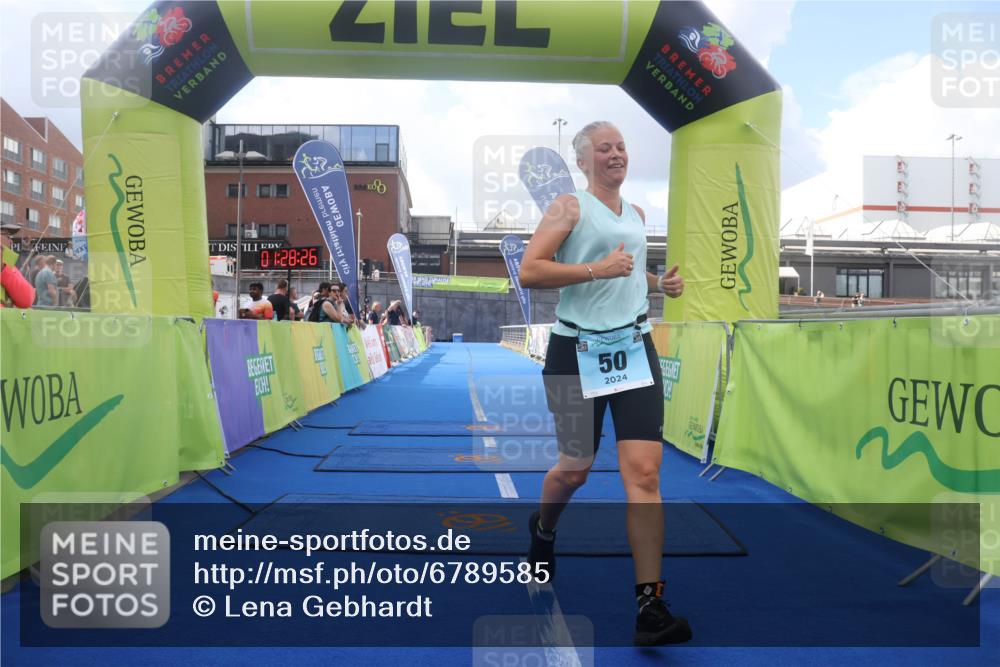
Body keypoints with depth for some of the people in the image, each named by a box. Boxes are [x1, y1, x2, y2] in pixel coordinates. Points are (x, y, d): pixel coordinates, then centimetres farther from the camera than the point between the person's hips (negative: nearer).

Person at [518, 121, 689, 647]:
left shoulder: (636, 213, 17)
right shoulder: (570, 207, -2)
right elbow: (529, 271, -14)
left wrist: (660, 283, 13)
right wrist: (598, 269, -20)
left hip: (634, 348, 4)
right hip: (577, 351, -4)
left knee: (644, 473, -8)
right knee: (576, 468, 9)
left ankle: (649, 606, -5)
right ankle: (542, 530, 44)